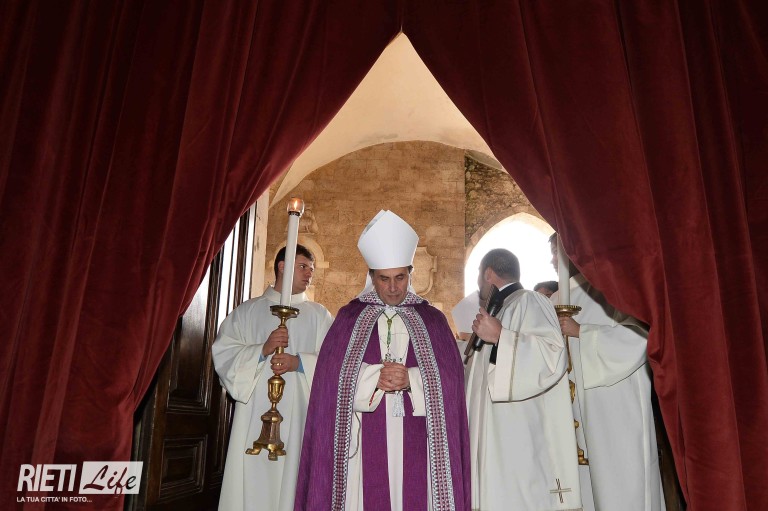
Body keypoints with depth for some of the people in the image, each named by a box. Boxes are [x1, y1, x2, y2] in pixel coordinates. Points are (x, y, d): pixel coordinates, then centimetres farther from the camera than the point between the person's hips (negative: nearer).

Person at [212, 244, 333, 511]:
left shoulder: (319, 315, 11)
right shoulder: (247, 311, 11)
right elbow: (223, 352, 2)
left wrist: (299, 363, -14)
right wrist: (262, 350, -13)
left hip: (299, 414, 0)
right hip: (254, 413, 0)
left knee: (291, 480, 2)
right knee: (250, 482, 1)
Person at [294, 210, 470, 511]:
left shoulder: (431, 320, 8)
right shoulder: (349, 318, 6)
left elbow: (450, 376, -1)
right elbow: (332, 374, -3)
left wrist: (411, 380, -16)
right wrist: (375, 377, -16)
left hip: (416, 444, 1)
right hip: (364, 442, 0)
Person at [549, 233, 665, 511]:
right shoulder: (558, 300, 12)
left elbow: (637, 334, -20)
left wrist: (580, 332, -19)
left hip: (616, 401, -7)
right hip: (580, 405, 7)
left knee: (621, 477, 1)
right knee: (591, 478, 12)